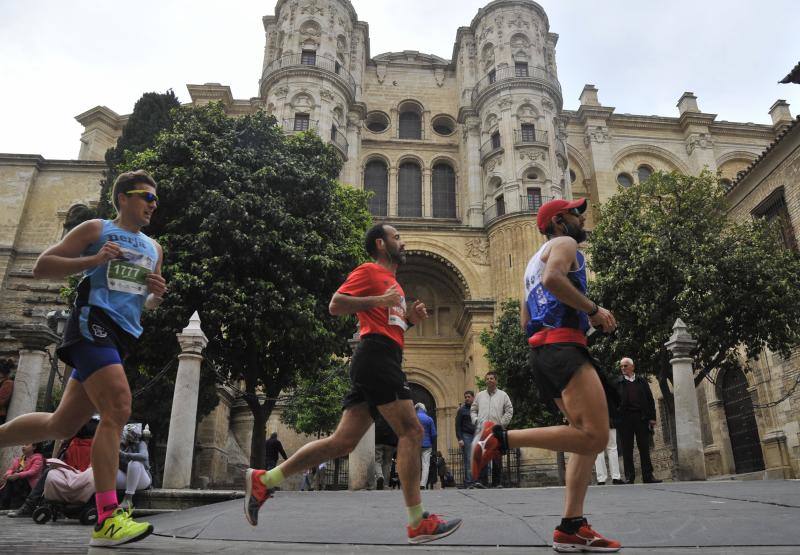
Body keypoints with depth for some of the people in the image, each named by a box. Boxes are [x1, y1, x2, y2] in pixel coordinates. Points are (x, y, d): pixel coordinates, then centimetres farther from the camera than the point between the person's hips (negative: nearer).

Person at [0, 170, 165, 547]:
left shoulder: (154, 248, 22)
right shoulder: (95, 230, 6)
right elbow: (42, 267, 1)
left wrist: (156, 295, 5)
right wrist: (92, 260, -13)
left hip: (123, 336, 7)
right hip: (94, 322, -7)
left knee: (62, 424, 10)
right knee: (117, 409, -21)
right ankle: (107, 519, -20)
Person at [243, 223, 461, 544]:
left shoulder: (392, 282, 29)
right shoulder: (370, 271, 1)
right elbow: (335, 305, -8)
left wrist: (410, 318, 16)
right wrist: (379, 301, -13)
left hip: (384, 360, 9)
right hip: (377, 355, -9)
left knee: (342, 442, 4)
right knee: (411, 432, -10)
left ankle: (263, 480, 10)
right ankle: (418, 523, -6)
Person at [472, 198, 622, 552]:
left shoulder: (535, 261, 32)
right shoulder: (564, 244, 5)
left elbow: (526, 322, 29)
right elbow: (553, 278, -20)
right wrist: (593, 310, -11)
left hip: (540, 350, 10)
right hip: (562, 344, -10)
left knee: (589, 436, 9)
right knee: (594, 436, -18)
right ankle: (501, 437, -19)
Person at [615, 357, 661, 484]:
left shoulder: (642, 381, 11)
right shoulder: (618, 382, 6)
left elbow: (650, 399, 10)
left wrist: (652, 417, 2)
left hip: (641, 418, 1)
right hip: (625, 419, -1)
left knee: (644, 448, 4)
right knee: (627, 449, 2)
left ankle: (648, 476, 10)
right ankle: (629, 477, 7)